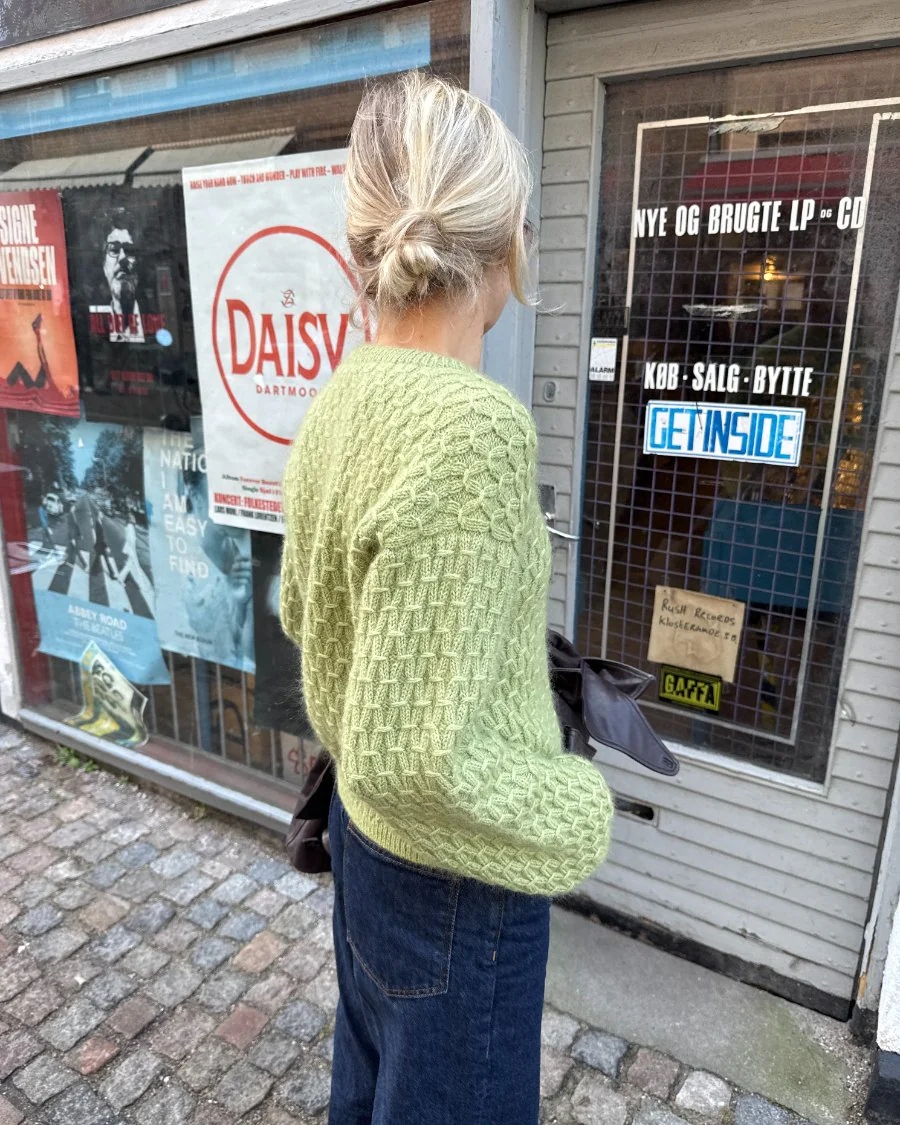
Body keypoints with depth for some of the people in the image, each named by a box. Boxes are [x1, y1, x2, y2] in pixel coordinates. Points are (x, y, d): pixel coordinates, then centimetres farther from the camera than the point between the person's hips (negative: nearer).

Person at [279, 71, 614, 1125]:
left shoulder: (340, 399, -6)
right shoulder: (473, 429, -32)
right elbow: (417, 754, -31)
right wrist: (574, 815, -14)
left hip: (362, 824, 7)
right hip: (458, 869, -7)